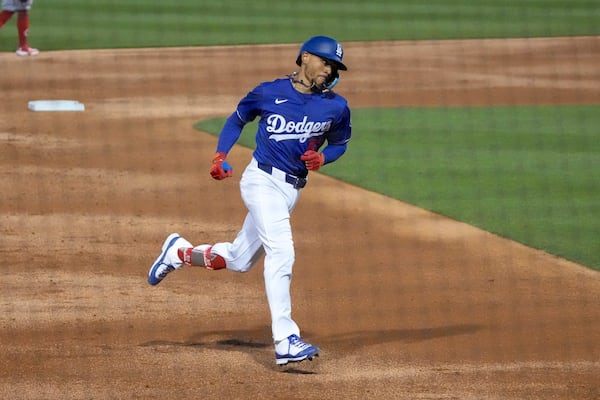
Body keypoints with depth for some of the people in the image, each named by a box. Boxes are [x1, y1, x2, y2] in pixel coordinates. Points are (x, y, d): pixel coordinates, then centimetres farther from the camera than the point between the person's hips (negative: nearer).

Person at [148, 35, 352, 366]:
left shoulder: (336, 106, 3)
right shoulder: (269, 93, -3)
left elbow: (339, 143, 17)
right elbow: (237, 119, 11)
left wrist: (321, 158, -6)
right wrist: (219, 156, -2)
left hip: (292, 189, 5)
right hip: (263, 180, -5)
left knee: (238, 260, 13)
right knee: (281, 252, -22)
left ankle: (179, 252, 40)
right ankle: (285, 341, -26)